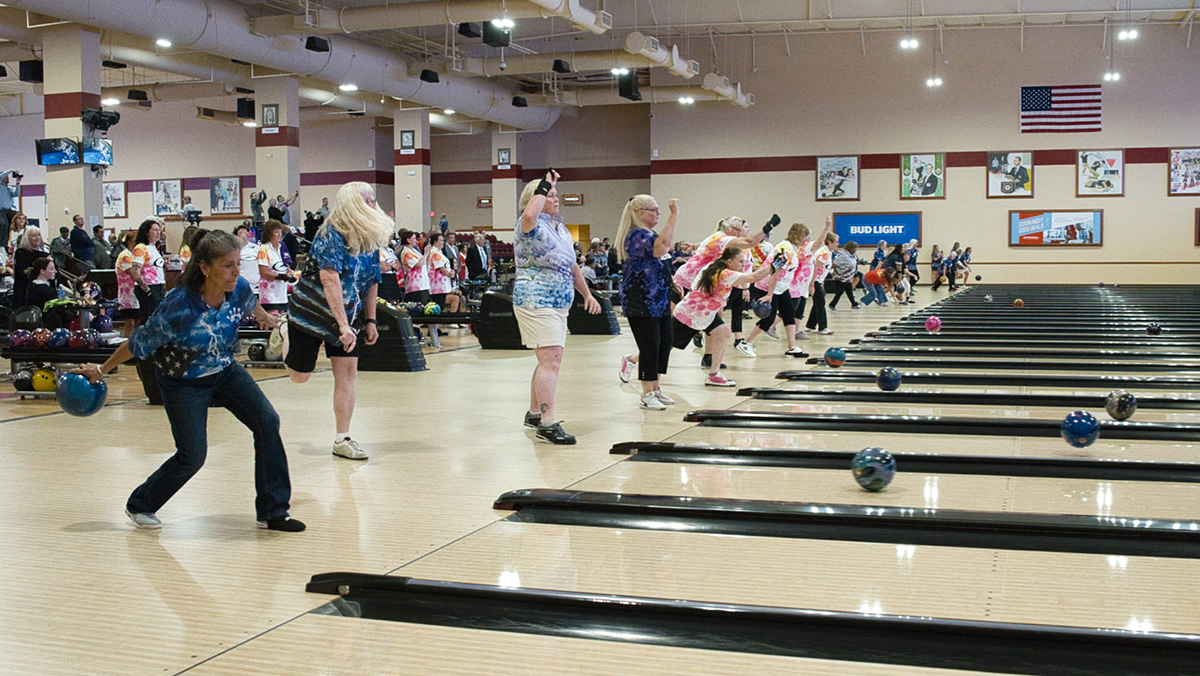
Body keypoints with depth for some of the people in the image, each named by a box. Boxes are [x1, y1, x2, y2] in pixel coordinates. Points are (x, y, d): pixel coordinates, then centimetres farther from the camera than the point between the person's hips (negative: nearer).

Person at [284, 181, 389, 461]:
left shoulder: (371, 239, -1)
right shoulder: (331, 235, -23)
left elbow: (371, 281, 9)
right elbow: (330, 280, -32)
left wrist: (369, 320, 6)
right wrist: (343, 325, -37)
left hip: (347, 317, 6)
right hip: (310, 313, -5)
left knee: (348, 372, -4)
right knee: (299, 374, 7)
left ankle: (342, 439, 2)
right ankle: (287, 337, 41)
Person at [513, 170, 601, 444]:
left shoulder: (561, 228, 17)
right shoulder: (530, 226, -9)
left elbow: (572, 266, 26)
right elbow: (530, 214, -36)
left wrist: (587, 294, 25)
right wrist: (544, 185, -24)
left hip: (558, 304, 9)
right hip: (535, 301, -9)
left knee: (549, 360, 16)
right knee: (551, 359, -16)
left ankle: (534, 412, 29)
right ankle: (547, 422, -18)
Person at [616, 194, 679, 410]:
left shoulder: (647, 233, 17)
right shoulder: (636, 235, -16)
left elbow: (667, 246, 29)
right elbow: (661, 247, -31)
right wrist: (674, 215, -27)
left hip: (659, 300, 10)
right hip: (642, 302, -10)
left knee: (664, 343, 10)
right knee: (650, 347, -7)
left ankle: (656, 388, 20)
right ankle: (647, 394, 1)